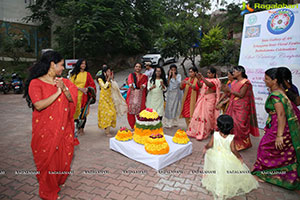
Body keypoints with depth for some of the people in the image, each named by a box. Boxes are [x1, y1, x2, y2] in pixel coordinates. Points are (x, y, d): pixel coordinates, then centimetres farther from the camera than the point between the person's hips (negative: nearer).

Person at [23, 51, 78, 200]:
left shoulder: (62, 81, 6)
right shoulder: (36, 83, -11)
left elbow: (72, 100, 1)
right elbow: (38, 105, -23)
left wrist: (64, 89, -16)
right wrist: (57, 93, -19)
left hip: (63, 128, 5)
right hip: (46, 130, -5)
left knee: (63, 155, 15)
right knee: (48, 158, 8)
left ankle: (59, 181, 41)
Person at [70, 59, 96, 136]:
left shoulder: (87, 74, 9)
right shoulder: (74, 74, 7)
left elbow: (92, 84, 7)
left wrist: (87, 89, -11)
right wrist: (80, 88, -11)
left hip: (84, 96, 0)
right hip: (76, 95, 0)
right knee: (76, 111, -2)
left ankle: (82, 128, 11)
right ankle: (78, 127, 11)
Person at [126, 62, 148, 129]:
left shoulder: (144, 76, 15)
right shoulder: (131, 75, 13)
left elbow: (146, 81, -6)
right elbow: (129, 80, -9)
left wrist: (143, 85, -30)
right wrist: (130, 85, -33)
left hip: (140, 95, 0)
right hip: (132, 94, 0)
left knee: (140, 110, -6)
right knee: (130, 110, -3)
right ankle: (133, 126, 10)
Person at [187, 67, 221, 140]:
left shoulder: (215, 80, -3)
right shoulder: (205, 79, 15)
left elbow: (209, 84, -24)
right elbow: (200, 85, 1)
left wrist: (202, 78, -32)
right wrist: (199, 79, -15)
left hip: (209, 100, -6)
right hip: (202, 99, 6)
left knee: (206, 115, -5)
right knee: (198, 114, 5)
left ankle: (203, 133, 4)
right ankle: (195, 131, 17)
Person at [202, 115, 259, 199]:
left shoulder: (215, 135, -19)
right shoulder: (231, 138, -21)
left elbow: (210, 145, -13)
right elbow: (233, 150, -19)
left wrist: (205, 148, 8)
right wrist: (239, 157, -3)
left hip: (216, 158, 2)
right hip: (228, 160, -1)